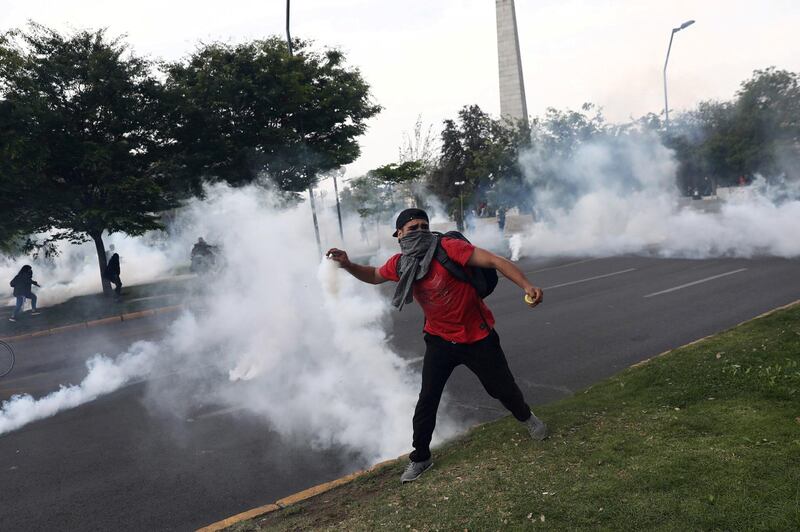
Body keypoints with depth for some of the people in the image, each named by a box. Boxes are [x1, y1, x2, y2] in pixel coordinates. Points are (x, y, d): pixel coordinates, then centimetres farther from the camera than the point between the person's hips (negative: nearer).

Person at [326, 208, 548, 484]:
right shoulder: (400, 264, -6)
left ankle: (526, 417, 45)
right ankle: (420, 457, 20)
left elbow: (494, 261, -28)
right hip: (440, 340, 3)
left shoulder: (446, 247, -23)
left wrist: (526, 285, -40)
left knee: (502, 388, 11)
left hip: (477, 337, -3)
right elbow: (373, 276, 15)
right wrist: (347, 264, -3)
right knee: (427, 400, 1)